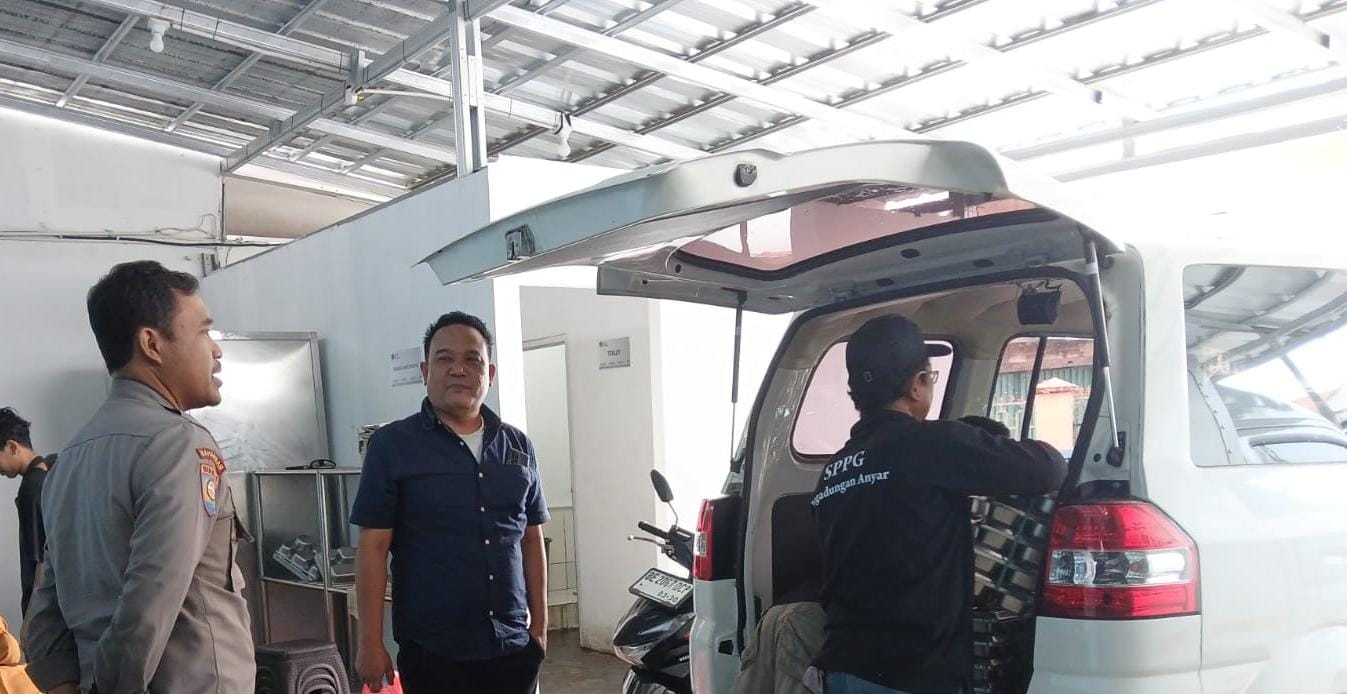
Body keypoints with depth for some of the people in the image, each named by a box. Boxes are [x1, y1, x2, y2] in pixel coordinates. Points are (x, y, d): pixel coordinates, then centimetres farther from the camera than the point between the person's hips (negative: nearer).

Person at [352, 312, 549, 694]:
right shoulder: (392, 445, -4)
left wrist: (539, 626, 10)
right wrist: (370, 642, -8)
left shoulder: (518, 447, 7)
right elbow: (373, 548, -6)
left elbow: (532, 541, 11)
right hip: (433, 653, -3)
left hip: (515, 648, 4)